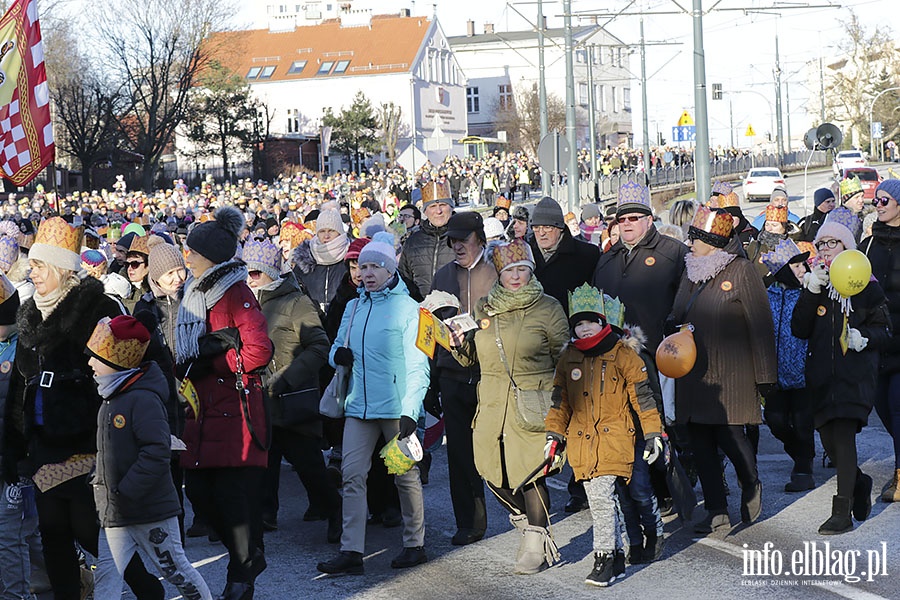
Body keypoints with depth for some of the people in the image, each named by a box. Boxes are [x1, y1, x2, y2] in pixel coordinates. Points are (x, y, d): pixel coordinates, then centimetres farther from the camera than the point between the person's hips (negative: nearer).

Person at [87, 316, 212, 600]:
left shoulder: (143, 399, -19)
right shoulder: (111, 399, 11)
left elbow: (157, 452, -26)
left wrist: (125, 491, -24)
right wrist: (100, 480, 12)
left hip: (151, 511, -8)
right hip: (114, 513, 8)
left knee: (175, 569, 6)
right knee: (106, 575, 2)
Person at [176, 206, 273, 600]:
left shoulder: (236, 294, -11)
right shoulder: (195, 293, 15)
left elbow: (259, 350, -19)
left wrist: (211, 363, -15)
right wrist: (186, 369, 7)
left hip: (234, 407, -8)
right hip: (204, 408, 8)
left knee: (234, 492, -5)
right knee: (198, 488, 8)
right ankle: (248, 554, 26)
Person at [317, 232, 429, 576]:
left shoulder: (407, 307, -3)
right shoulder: (354, 308, 14)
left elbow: (417, 364, -7)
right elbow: (337, 350, 21)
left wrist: (410, 409, -14)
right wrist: (338, 354, -4)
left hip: (395, 405, -5)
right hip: (359, 405, 5)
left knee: (405, 475, 5)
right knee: (352, 474, -3)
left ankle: (415, 544, 18)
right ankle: (351, 551, -2)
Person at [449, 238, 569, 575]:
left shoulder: (548, 308, 0)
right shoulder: (484, 308, 12)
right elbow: (475, 357, 20)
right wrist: (460, 344, -1)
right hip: (492, 405, 5)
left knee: (530, 473, -7)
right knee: (494, 474, 6)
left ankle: (537, 544, 7)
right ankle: (526, 524, 31)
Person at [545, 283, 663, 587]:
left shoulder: (623, 356, -3)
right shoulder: (568, 359, 10)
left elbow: (643, 396, -1)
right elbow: (560, 400, 16)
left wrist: (653, 434, -3)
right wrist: (554, 434, 9)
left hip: (614, 437, -5)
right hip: (581, 440, 5)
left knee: (601, 496, -15)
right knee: (598, 499, 7)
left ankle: (604, 560, -9)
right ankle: (616, 555, 19)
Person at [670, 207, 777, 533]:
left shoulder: (740, 270, -5)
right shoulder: (689, 272, 13)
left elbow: (760, 323, -6)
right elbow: (677, 319, 20)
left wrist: (764, 374, -8)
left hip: (729, 375, -6)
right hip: (693, 376, 6)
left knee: (729, 436, -10)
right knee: (700, 441, 3)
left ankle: (751, 485, 20)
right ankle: (717, 511, 11)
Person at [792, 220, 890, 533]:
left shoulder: (865, 286, 2)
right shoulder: (815, 284, 12)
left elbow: (883, 328, 4)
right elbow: (799, 329, 2)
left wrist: (864, 338, -17)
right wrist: (810, 292, -8)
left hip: (855, 371, -5)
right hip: (822, 371, 5)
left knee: (843, 433, -16)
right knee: (828, 438, 6)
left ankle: (842, 511, -15)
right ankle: (859, 483, 35)